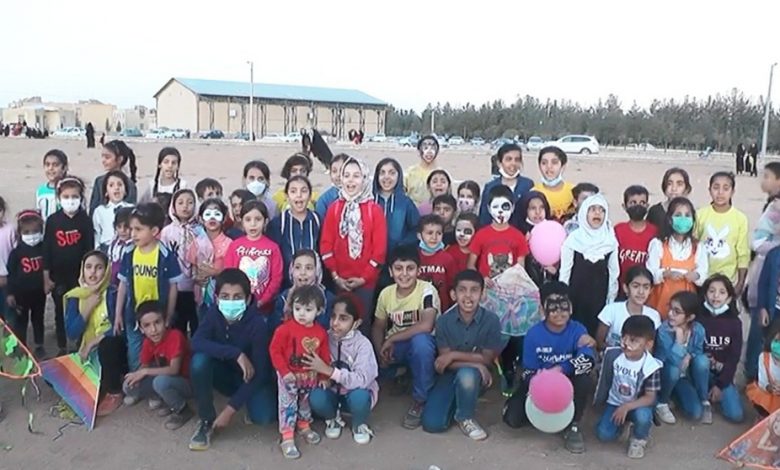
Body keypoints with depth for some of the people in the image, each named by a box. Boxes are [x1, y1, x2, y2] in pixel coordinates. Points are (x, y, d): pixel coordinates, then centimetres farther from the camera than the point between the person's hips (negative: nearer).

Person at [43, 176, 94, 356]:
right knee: (60, 312, 12)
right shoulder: (53, 220, -3)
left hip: (80, 274, -1)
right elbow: (46, 250, 0)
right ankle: (62, 348, 26)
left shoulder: (85, 220, -5)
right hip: (58, 275, 1)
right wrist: (46, 277, -1)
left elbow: (90, 249, -2)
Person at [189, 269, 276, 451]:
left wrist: (230, 409, -29)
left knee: (263, 416, -28)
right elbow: (197, 342, -32)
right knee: (199, 360, -29)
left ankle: (247, 399, 9)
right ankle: (206, 420, -11)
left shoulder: (257, 324, -26)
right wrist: (236, 354, -40)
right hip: (225, 373, 2)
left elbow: (260, 372, -26)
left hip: (251, 378, -2)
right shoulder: (214, 314, -16)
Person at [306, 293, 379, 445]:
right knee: (316, 397, -30)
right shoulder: (325, 338, -11)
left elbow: (362, 380, -32)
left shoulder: (362, 344, -20)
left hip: (355, 393, -2)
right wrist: (321, 376, -29)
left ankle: (359, 425, 1)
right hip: (332, 392, 2)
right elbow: (315, 368, -6)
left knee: (359, 396, -36)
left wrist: (329, 371, -39)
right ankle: (333, 419, 7)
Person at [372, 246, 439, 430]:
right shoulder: (386, 293, -4)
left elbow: (426, 326, -33)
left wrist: (391, 339, -25)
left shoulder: (427, 291, -20)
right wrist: (381, 351, -15)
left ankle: (420, 400, -18)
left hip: (423, 345, -5)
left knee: (420, 340, -38)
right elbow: (378, 327, 5)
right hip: (395, 347, 6)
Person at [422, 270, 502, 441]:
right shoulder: (444, 321, -10)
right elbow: (444, 361, -12)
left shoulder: (491, 320, -14)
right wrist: (476, 365, -24)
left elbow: (487, 359, -11)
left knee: (467, 374, -38)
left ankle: (465, 417, -8)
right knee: (432, 424, -18)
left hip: (475, 376, -1)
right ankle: (456, 402, 16)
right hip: (450, 375, 1)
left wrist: (454, 355, -17)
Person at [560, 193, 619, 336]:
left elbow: (613, 273, 5)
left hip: (599, 296, 2)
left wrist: (611, 300, 6)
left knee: (597, 333, 6)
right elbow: (565, 271, -3)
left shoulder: (610, 241, -1)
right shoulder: (573, 239, -7)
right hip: (576, 295, -1)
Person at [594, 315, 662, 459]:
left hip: (637, 405, -2)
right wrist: (600, 400, 3)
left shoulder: (650, 366, -21)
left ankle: (639, 439, 1)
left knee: (643, 416, -36)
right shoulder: (613, 355, -13)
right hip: (615, 403, 2)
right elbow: (605, 379, 3)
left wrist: (627, 407, -31)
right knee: (603, 435, -17)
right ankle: (623, 423, 19)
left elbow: (650, 397, -21)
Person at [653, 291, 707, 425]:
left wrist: (689, 356, -20)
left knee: (702, 359, -25)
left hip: (686, 373, 3)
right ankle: (661, 403, -8)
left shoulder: (698, 330, -16)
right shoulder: (664, 330, -27)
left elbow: (698, 351, 3)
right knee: (674, 368, -36)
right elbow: (675, 360, -38)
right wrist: (679, 334, -37)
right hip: (665, 373, -3)